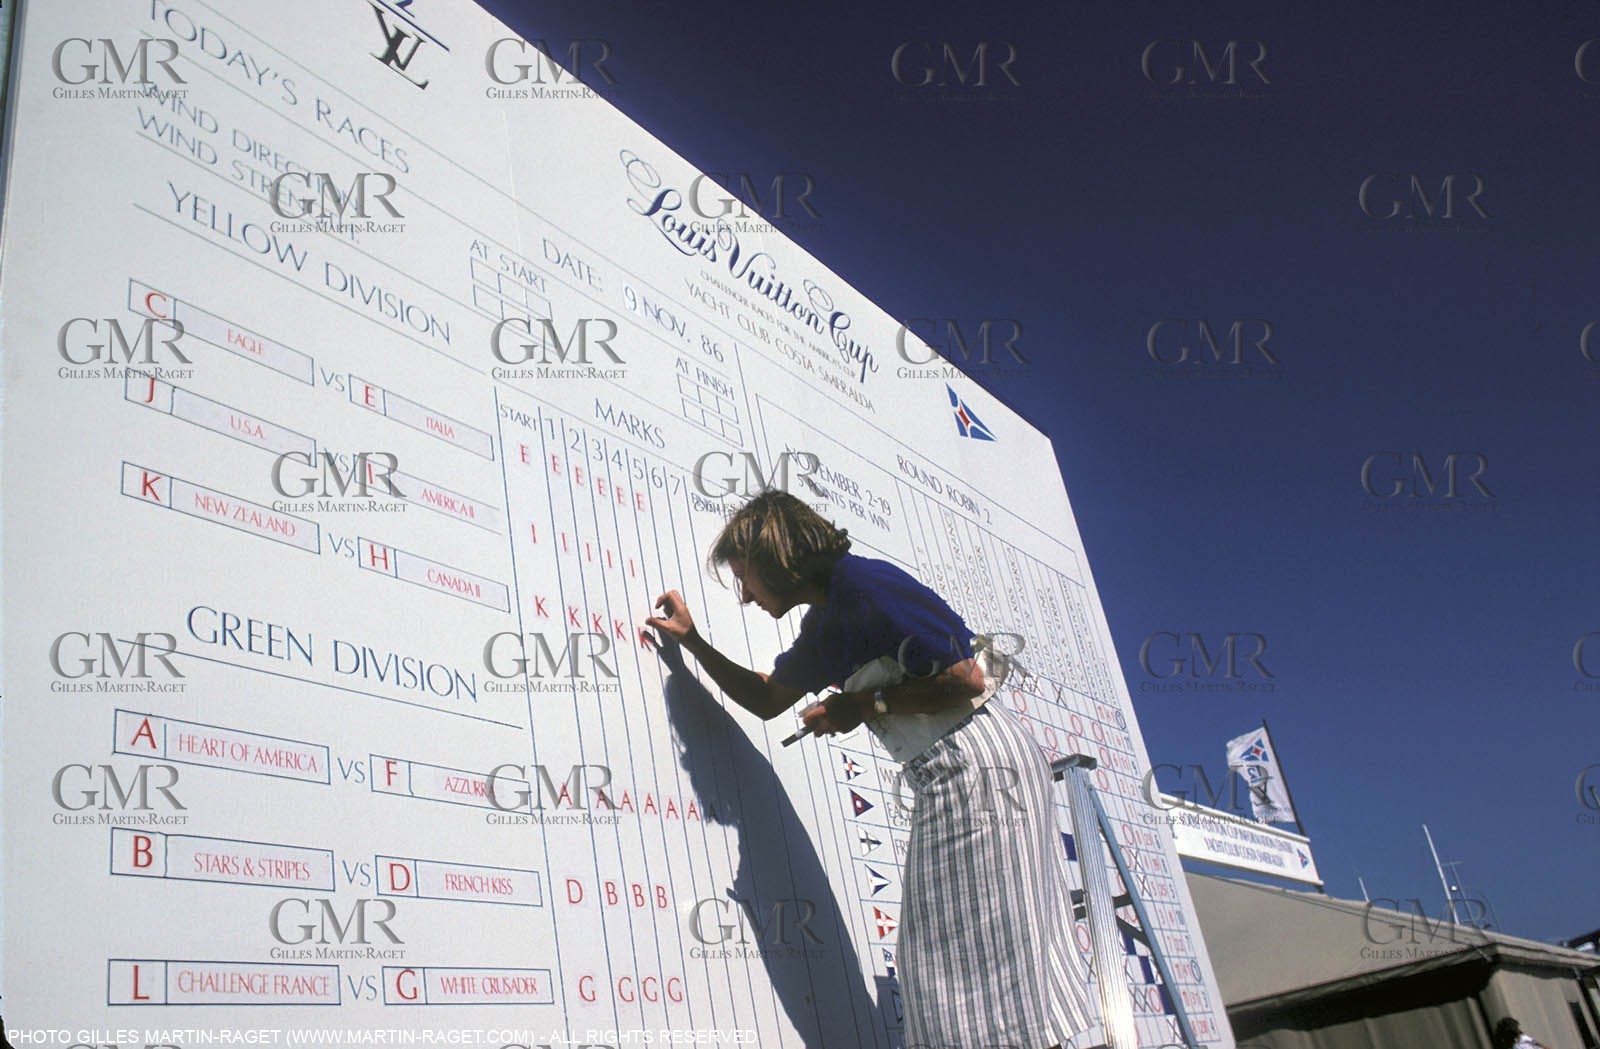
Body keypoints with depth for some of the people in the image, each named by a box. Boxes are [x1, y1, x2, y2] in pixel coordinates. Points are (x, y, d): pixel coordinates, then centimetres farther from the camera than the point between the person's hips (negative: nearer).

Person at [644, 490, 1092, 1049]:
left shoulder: (865, 584, -15)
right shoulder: (823, 626, 15)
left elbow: (966, 678, -19)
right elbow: (767, 699, 30)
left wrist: (867, 704, -12)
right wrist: (693, 642, 24)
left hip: (977, 761, -10)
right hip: (943, 781, 10)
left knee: (983, 945, -6)